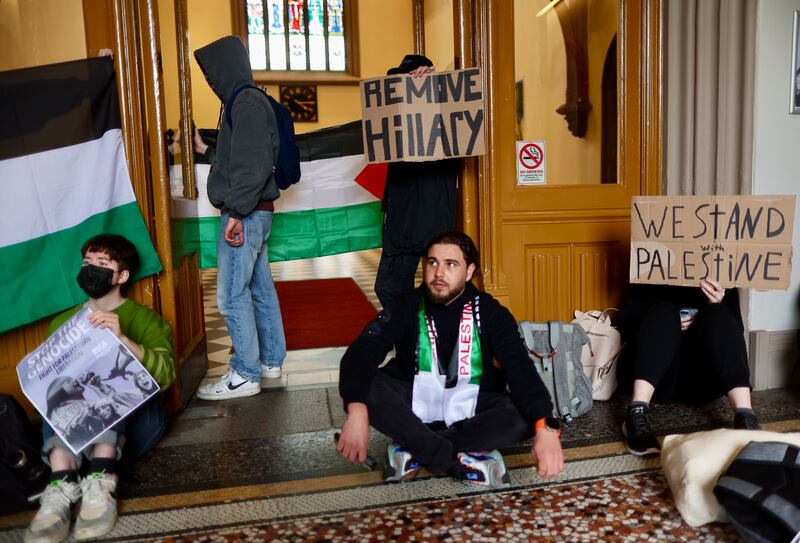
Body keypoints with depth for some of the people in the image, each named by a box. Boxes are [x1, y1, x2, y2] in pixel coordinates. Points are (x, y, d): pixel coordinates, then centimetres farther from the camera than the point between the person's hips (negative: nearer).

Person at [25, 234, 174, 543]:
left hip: (135, 420, -2)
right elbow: (46, 374, 13)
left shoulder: (144, 318, 10)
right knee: (61, 381, -26)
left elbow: (165, 375, -7)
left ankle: (100, 483, -43)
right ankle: (61, 486, -44)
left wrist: (122, 339, -24)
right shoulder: (63, 322, 21)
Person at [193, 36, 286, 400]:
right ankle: (270, 360, 24)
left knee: (232, 295, -5)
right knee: (260, 289, 14)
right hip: (254, 214, 10)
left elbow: (253, 165, -21)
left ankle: (245, 375, 3)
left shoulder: (247, 103, -13)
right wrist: (205, 150, 27)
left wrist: (237, 211, -22)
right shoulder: (250, 102, 18)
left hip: (245, 215, -10)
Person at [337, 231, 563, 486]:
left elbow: (521, 369, -22)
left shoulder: (490, 312, -10)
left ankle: (415, 449, -20)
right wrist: (356, 412, -42)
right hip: (414, 404, 0)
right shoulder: (405, 307, -10)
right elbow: (360, 355, -23)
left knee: (525, 415, -29)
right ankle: (462, 460, -26)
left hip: (471, 411, 0)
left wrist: (545, 427, -40)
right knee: (364, 385, -28)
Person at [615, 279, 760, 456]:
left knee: (719, 315, -19)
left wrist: (718, 305, -15)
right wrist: (667, 325, -11)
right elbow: (623, 325, 4)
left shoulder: (723, 288, 19)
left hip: (699, 381, 1)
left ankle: (745, 415, -37)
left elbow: (735, 333, 4)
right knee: (662, 312, -24)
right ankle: (637, 413, -42)